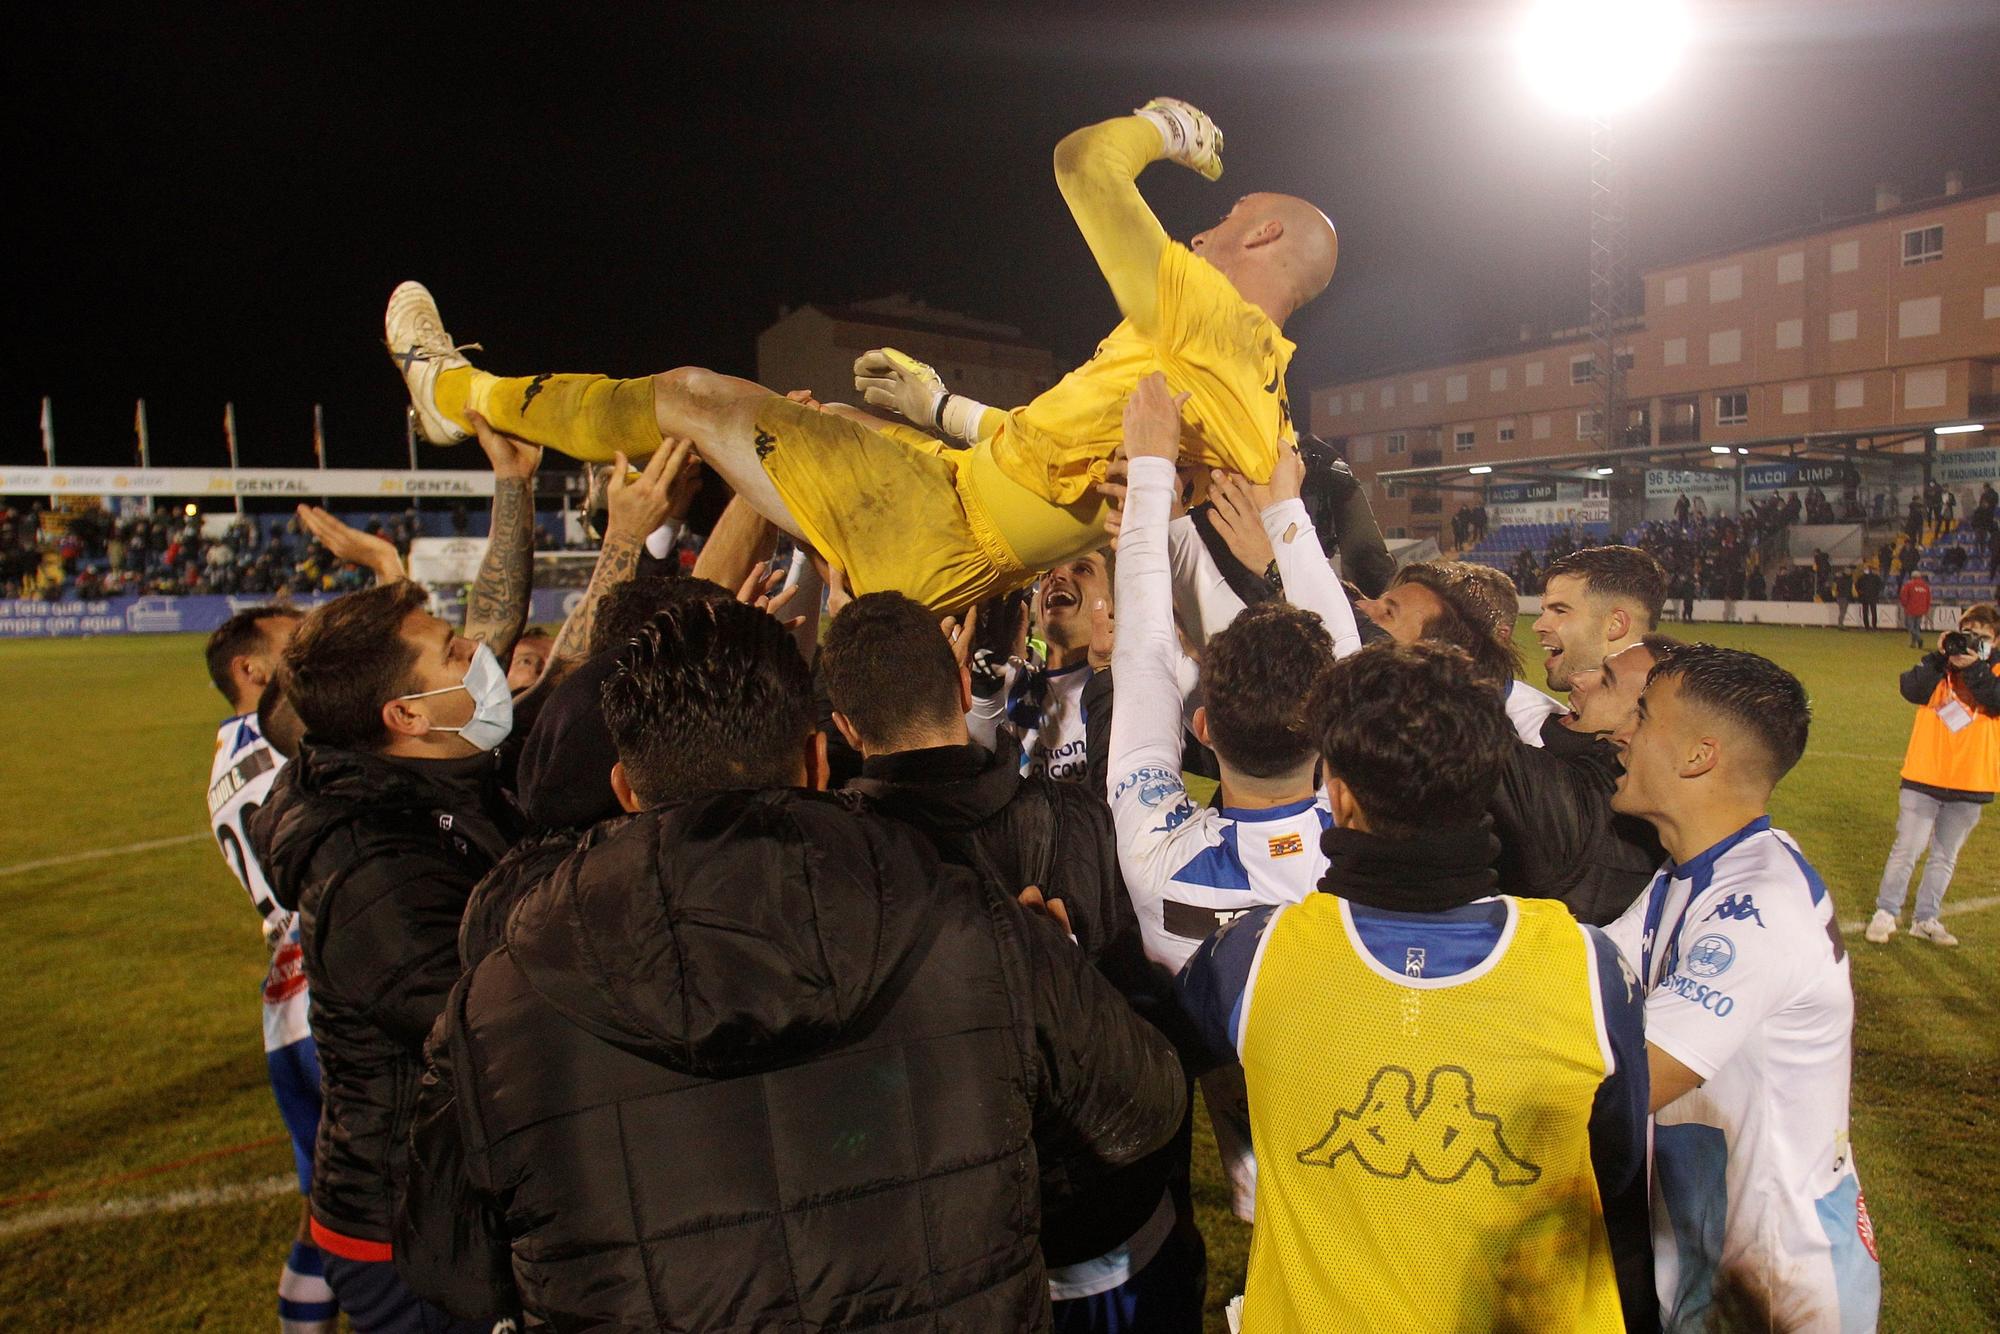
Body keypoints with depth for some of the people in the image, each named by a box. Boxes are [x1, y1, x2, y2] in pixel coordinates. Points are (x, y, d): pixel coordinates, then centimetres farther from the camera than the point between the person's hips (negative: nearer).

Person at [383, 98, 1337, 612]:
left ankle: (465, 392, 22)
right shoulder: (1266, 402, 11)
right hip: (988, 566, 9)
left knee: (693, 395, 2)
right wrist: (943, 407, 22)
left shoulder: (1204, 315, -16)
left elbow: (1080, 161, -15)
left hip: (941, 531, -9)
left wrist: (1161, 125, 7)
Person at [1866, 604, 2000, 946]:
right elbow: (1911, 690, -15)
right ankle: (1885, 913, 8)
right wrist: (1940, 657, -22)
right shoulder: (1940, 665, 3)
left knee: (1946, 857, 12)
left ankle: (1927, 920, 23)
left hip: (1970, 784, 2)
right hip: (1924, 776, -2)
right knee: (1906, 850, -1)